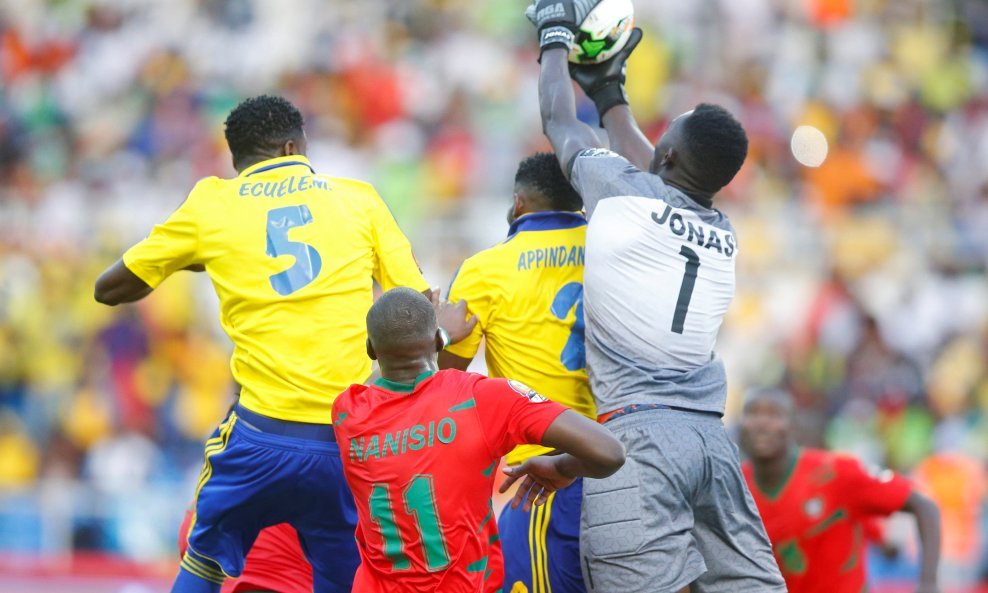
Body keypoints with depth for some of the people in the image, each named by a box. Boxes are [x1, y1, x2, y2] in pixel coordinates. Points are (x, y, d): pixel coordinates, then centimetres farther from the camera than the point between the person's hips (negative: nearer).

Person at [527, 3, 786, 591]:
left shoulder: (624, 191, 1)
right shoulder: (724, 235, 18)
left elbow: (559, 121, 19)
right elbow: (659, 178, 40)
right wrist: (610, 93, 54)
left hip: (638, 432, -6)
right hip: (713, 437, 6)